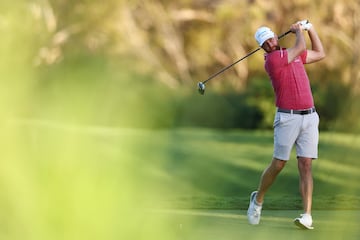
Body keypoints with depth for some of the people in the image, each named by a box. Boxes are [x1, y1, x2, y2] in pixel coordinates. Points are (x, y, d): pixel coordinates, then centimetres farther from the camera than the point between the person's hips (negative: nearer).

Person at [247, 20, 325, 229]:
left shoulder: (292, 54, 15)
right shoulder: (273, 59, -9)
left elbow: (320, 54, 26)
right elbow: (301, 48, -12)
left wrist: (310, 28, 21)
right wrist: (298, 30, 7)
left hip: (310, 117, 5)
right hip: (287, 118, -5)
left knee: (306, 165, -5)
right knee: (278, 165, 2)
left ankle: (307, 216, -12)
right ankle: (258, 200, 28)